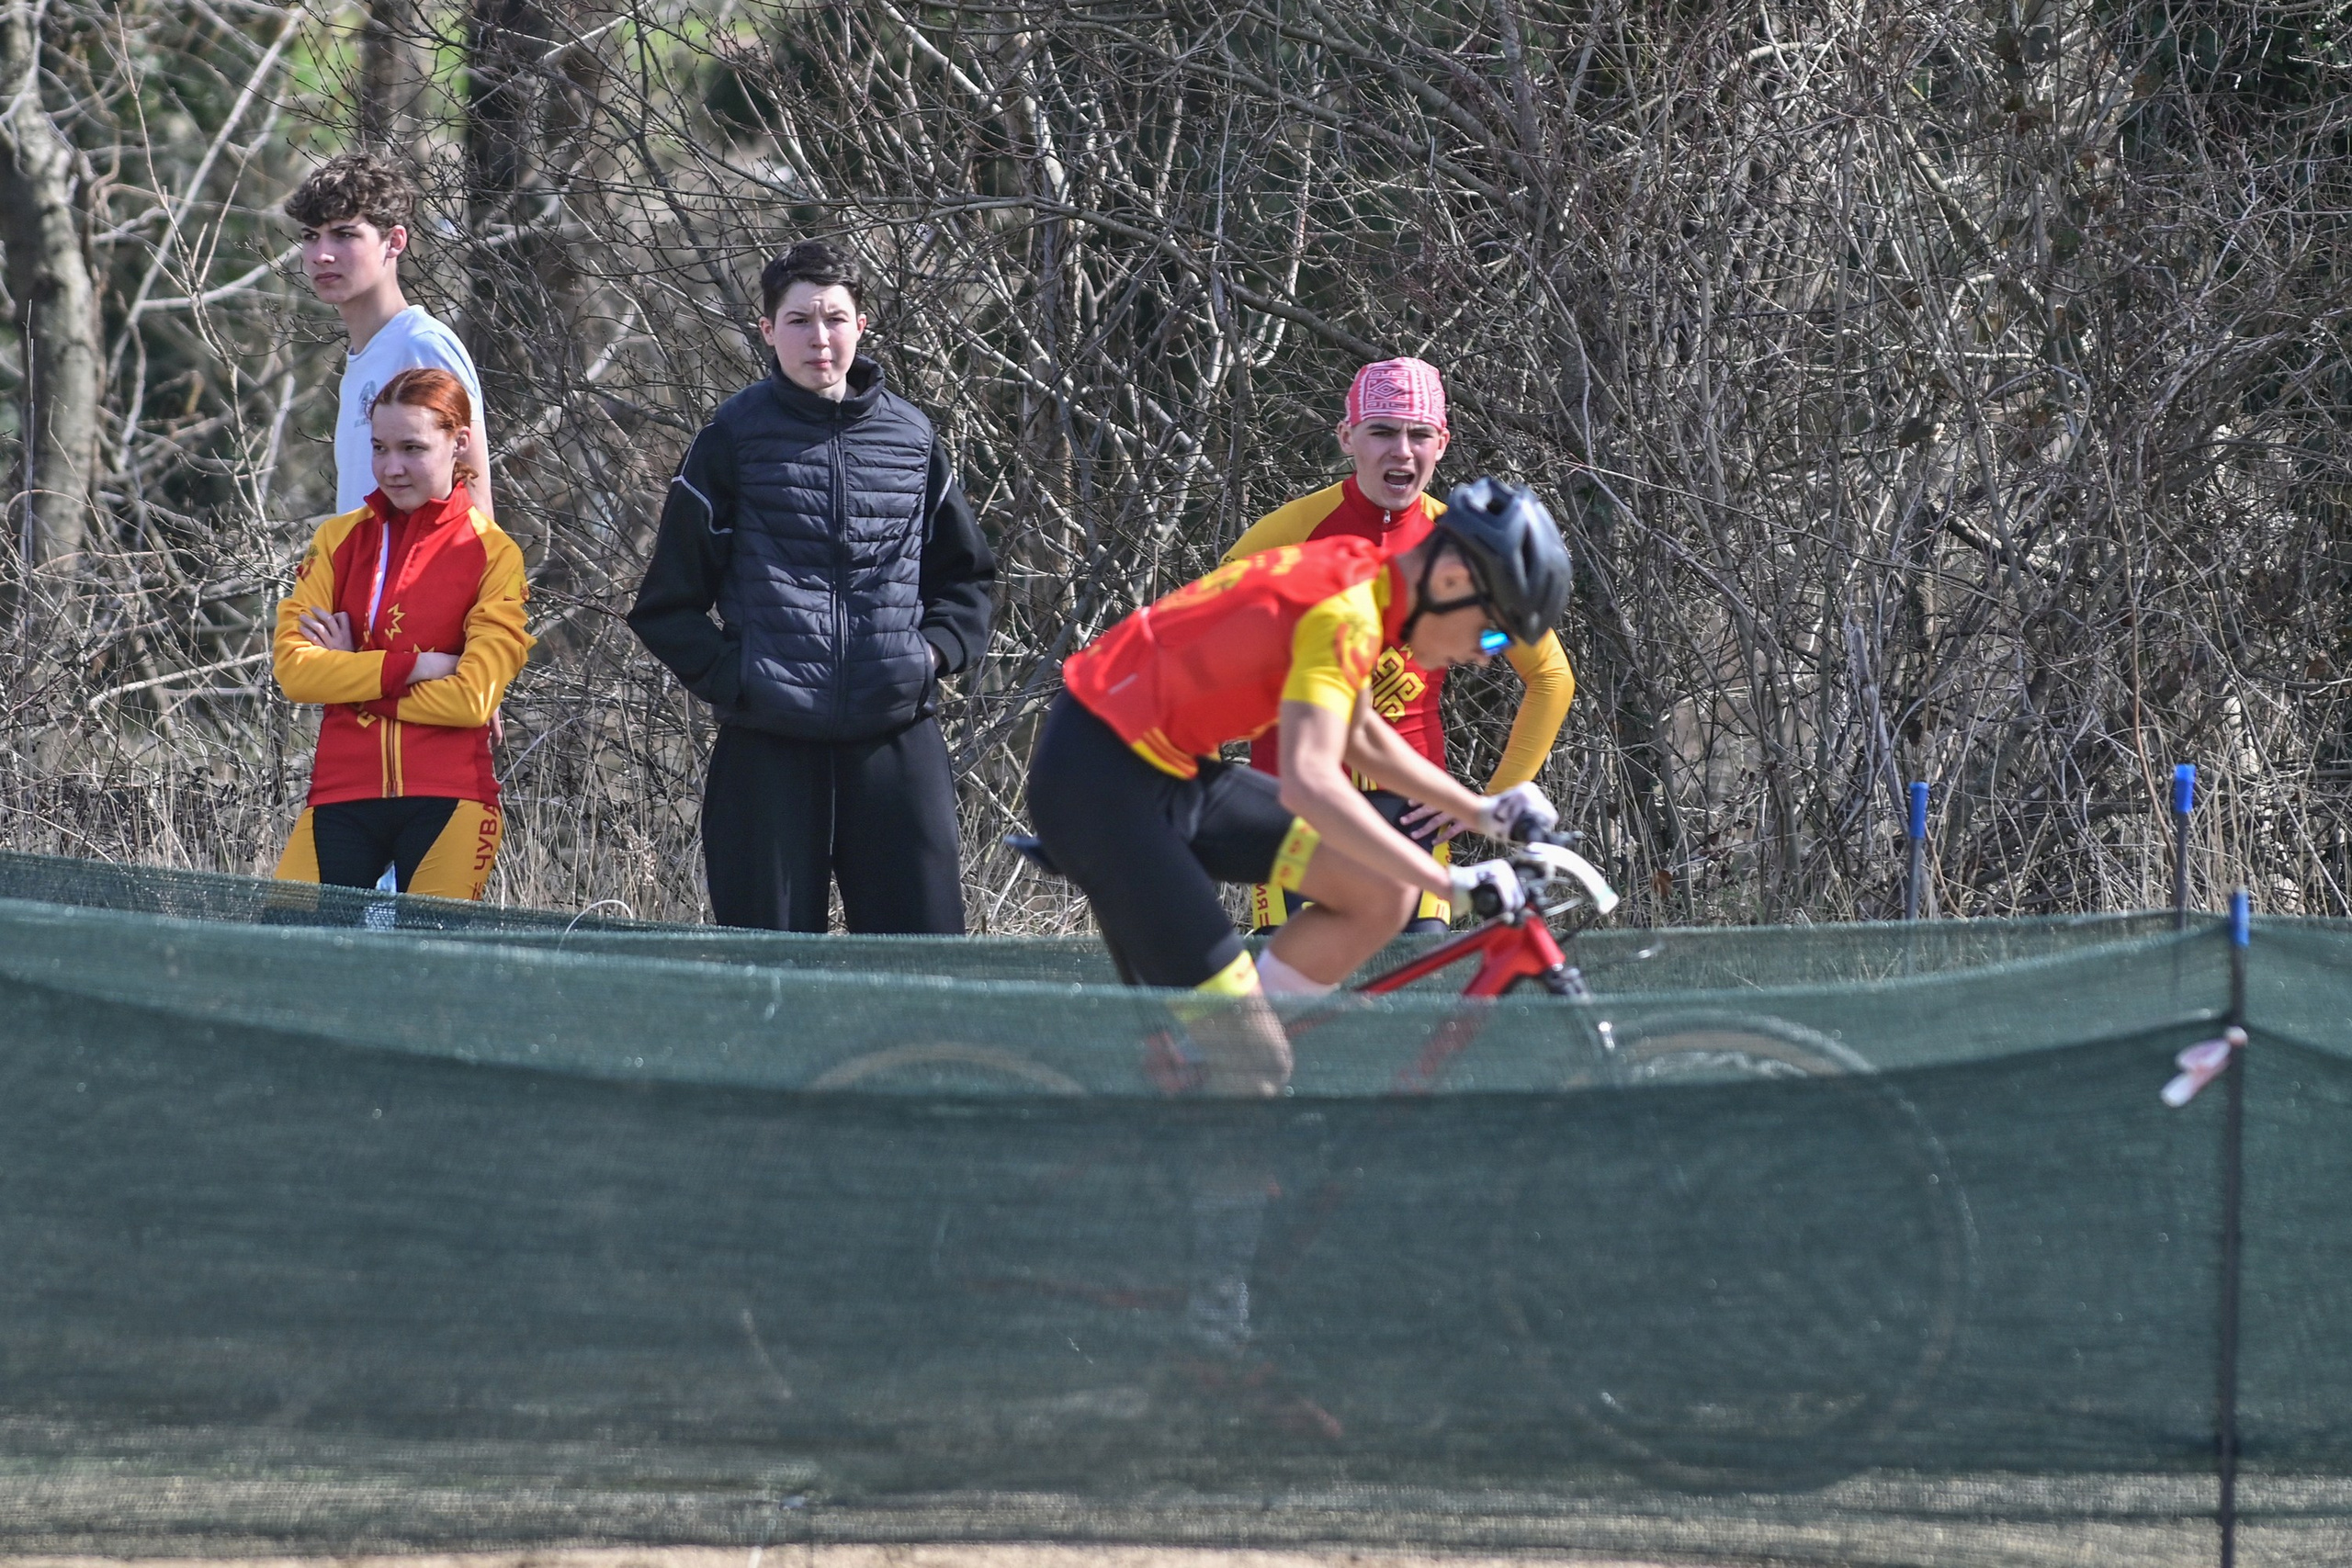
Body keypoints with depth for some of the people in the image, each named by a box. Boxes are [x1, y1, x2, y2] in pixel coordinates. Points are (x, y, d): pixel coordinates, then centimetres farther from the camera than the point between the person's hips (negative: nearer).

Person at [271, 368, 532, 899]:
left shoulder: (493, 556, 1)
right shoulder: (339, 540, 10)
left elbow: (472, 699, -10)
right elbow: (293, 670, -2)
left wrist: (353, 675, -5)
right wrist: (410, 667, -10)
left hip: (445, 801, -3)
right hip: (341, 795, 3)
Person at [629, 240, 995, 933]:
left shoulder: (911, 437, 10)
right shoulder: (733, 439, 2)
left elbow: (966, 575, 22)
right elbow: (668, 603, 5)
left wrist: (937, 650, 4)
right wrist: (728, 677, -8)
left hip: (896, 739, 2)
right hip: (770, 747, -2)